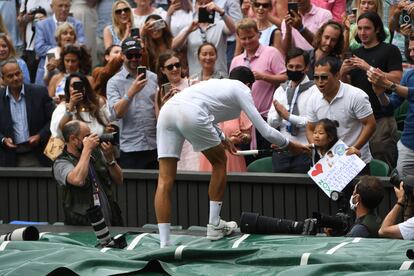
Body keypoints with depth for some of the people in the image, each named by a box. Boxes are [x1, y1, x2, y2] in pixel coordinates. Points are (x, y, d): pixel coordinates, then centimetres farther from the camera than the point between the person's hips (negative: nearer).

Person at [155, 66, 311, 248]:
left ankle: (164, 243, -6)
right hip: (191, 115, -6)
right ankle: (214, 226, 23)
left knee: (165, 182, 2)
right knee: (219, 162, 21)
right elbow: (265, 131, 17)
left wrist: (222, 138, 71)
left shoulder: (217, 83, 37)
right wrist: (290, 146, 33)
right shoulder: (242, 90, 19)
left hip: (167, 110, 6)